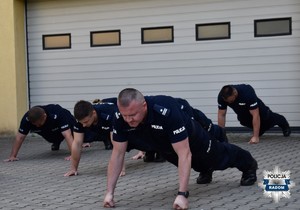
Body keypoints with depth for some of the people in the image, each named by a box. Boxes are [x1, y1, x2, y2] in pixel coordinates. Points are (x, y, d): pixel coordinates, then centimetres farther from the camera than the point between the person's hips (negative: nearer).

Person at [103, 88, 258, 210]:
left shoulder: (167, 112, -49)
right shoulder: (120, 119, -34)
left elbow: (184, 154, -47)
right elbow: (118, 154, -24)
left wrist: (182, 194, -53)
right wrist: (109, 192, -28)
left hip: (190, 140, -4)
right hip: (165, 147, 4)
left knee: (217, 157, 25)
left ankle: (248, 164, 55)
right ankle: (205, 170, 68)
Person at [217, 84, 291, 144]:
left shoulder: (247, 93, -46)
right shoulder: (221, 96, -33)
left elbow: (255, 115, -45)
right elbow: (221, 115, -24)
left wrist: (255, 137, -47)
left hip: (256, 109, -3)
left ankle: (283, 123, 47)